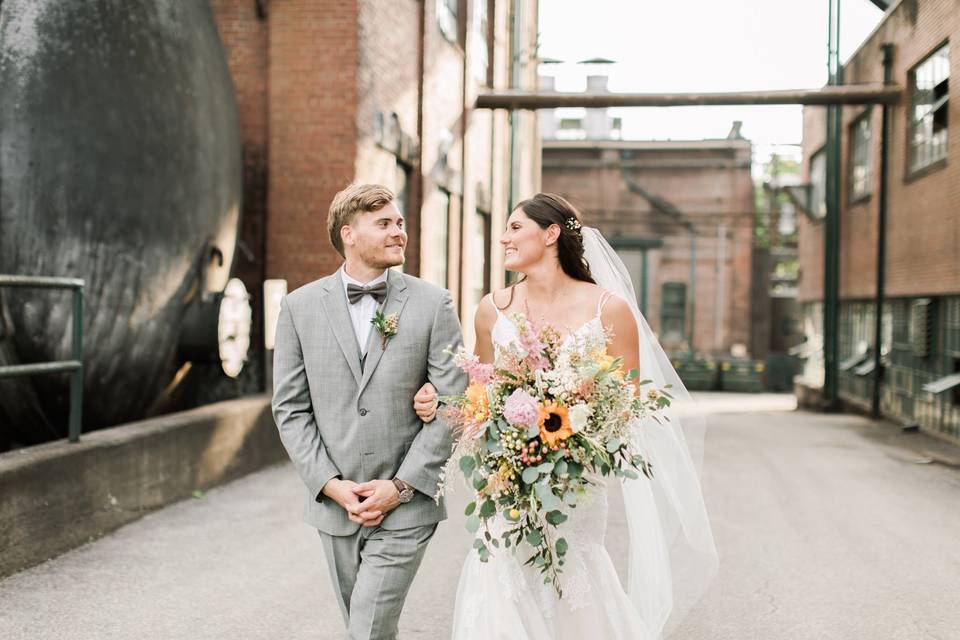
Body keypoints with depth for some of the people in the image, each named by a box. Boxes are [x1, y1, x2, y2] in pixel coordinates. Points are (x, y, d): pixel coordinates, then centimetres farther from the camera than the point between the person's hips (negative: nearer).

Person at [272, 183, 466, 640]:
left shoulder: (432, 304, -4)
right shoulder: (300, 307, 0)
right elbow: (290, 409, 1)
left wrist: (400, 487, -11)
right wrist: (331, 485, -8)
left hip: (405, 506, -2)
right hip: (334, 505, 3)